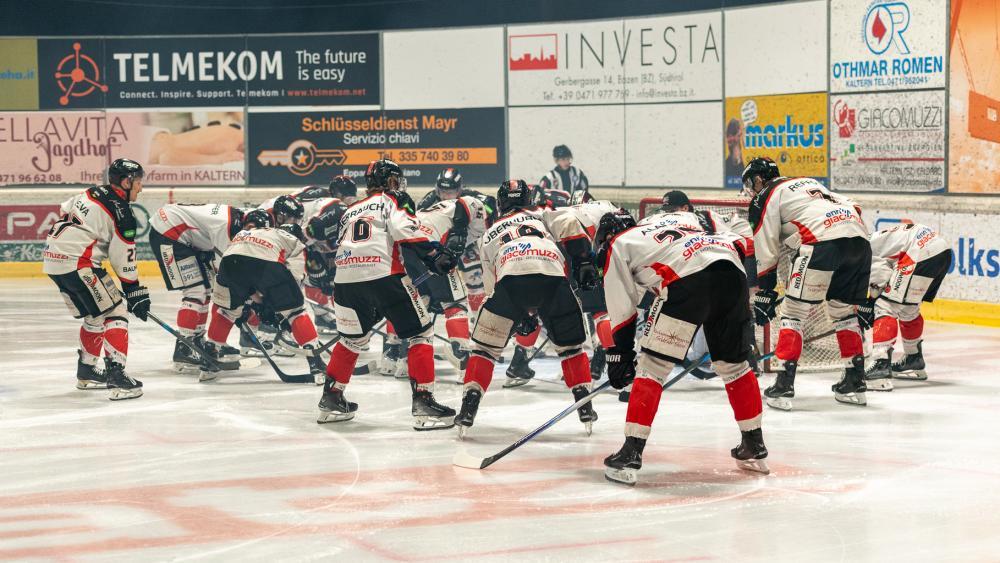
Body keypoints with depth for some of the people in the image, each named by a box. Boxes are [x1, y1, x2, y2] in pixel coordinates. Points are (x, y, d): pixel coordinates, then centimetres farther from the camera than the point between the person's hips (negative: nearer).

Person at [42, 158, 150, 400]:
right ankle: (115, 374, -18)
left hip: (53, 259, 9)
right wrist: (135, 293, 2)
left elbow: (64, 211, 28)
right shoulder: (121, 212, -10)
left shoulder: (92, 194, 14)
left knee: (94, 315, 22)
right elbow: (123, 261, -7)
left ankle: (86, 371, 30)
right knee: (114, 313, -6)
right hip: (77, 264, -9)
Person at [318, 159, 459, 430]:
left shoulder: (350, 211, 30)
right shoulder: (390, 201, 10)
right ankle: (423, 402, -6)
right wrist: (433, 254, -9)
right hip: (384, 275, -6)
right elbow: (405, 230, -8)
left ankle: (331, 399, 29)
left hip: (345, 278, 6)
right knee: (420, 333, 3)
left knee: (352, 338, 28)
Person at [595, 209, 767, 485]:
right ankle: (755, 448, 30)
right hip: (732, 271, 6)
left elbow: (622, 309, 17)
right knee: (733, 362, 23)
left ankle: (630, 454, -4)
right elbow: (737, 244, 31)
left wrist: (620, 356, 25)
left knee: (653, 364, 1)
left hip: (691, 277, -6)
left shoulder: (618, 245, 23)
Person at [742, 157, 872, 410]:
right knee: (843, 311, 21)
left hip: (823, 242, -7)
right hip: (860, 239, 7)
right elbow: (853, 206, 28)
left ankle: (784, 385, -5)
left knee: (794, 311, 2)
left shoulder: (766, 197, 14)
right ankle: (855, 382, 20)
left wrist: (765, 294, 16)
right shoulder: (809, 183, 34)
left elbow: (766, 250, 10)